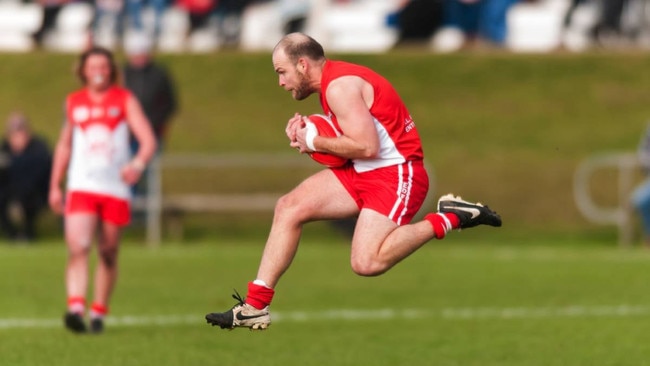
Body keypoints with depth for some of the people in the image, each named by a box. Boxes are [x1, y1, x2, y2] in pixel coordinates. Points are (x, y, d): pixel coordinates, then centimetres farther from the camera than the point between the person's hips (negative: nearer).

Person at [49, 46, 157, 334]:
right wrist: (55, 186, 20)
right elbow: (64, 145, 22)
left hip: (115, 188, 0)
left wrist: (138, 163, -26)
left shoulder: (125, 100, 3)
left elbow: (148, 140, -6)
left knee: (108, 254, 5)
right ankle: (75, 308, -30)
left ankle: (98, 313, 17)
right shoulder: (74, 102, 10)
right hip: (81, 188, 0)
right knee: (78, 247, -19)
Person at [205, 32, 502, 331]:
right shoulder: (332, 81, 13)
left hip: (396, 174, -10)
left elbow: (366, 146, -25)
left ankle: (447, 219, -8)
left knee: (366, 263, -23)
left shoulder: (340, 86, -18)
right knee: (289, 208, 3)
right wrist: (305, 132, 0)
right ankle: (256, 306, 4)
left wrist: (314, 142, -12)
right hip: (362, 172, 10)